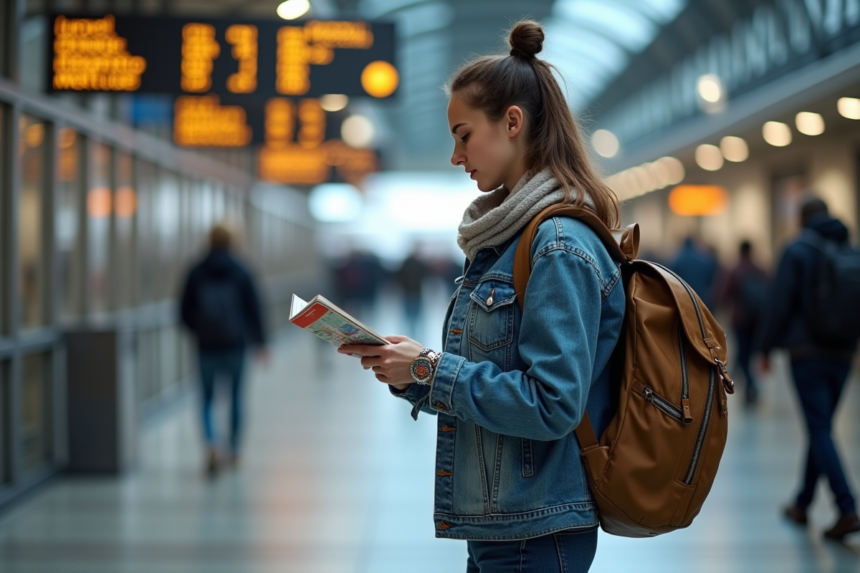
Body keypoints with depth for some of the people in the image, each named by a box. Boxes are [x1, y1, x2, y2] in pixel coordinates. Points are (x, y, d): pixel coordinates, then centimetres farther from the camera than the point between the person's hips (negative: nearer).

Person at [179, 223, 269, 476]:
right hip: (235, 344, 0)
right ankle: (234, 452, 20)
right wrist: (260, 342, 5)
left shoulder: (196, 272, 0)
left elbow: (185, 310, 2)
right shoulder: (241, 273, -2)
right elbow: (253, 309, -3)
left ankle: (212, 444, -18)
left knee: (207, 400, 7)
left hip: (206, 346, 0)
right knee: (235, 398, 14)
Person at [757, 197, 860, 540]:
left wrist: (766, 347, 0)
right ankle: (801, 505, 25)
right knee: (820, 429, 15)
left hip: (807, 353, -5)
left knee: (820, 431, -7)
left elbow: (779, 303, -9)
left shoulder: (797, 251, -7)